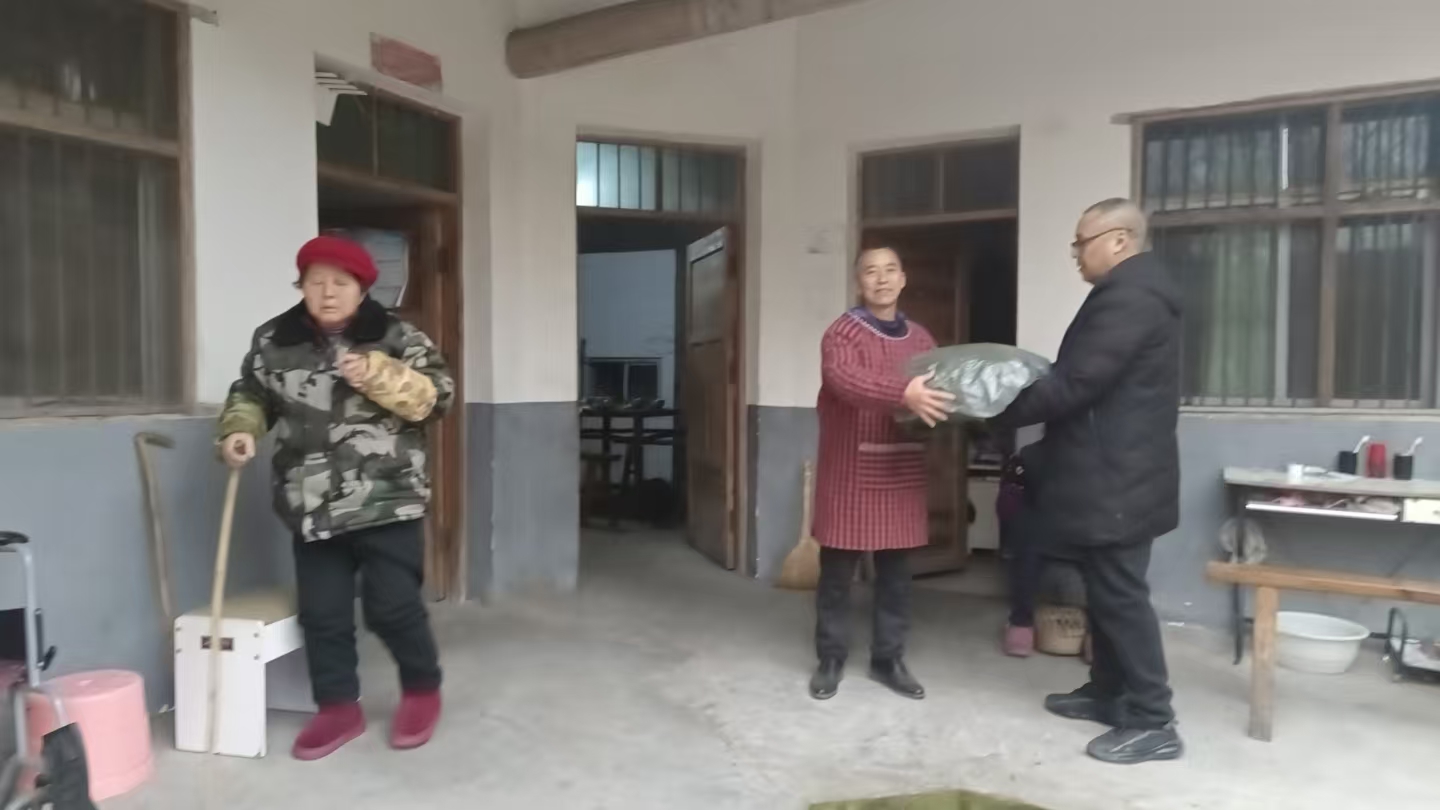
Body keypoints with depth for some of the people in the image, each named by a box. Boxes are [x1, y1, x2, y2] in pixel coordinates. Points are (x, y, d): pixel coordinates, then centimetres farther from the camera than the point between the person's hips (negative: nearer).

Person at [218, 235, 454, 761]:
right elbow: (250, 395, 18)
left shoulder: (397, 337, -3)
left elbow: (436, 396, -10)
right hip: (313, 507, 4)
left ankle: (422, 692, 24)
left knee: (393, 607, 0)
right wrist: (238, 430, -2)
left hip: (386, 502, -3)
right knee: (322, 613, 8)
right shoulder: (272, 342, 7)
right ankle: (338, 708, 26)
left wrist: (377, 375, -23)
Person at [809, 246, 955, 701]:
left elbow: (938, 389, 16)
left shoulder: (920, 338, 12)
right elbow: (842, 378, -27)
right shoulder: (843, 332, -7)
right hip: (850, 469, -5)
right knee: (838, 571, 4)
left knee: (895, 572, 11)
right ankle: (831, 660, 19)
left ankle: (888, 660, 25)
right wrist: (902, 394, -41)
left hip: (902, 471, 5)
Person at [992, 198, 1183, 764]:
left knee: (1120, 594, -3)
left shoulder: (1127, 298, -19)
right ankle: (1107, 693, 30)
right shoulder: (1134, 292, 17)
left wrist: (1001, 410, -13)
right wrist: (1027, 388, 10)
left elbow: (1075, 384, -23)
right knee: (1106, 589, 18)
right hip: (1115, 472, 11)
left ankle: (1153, 723, 6)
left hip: (1116, 478, -11)